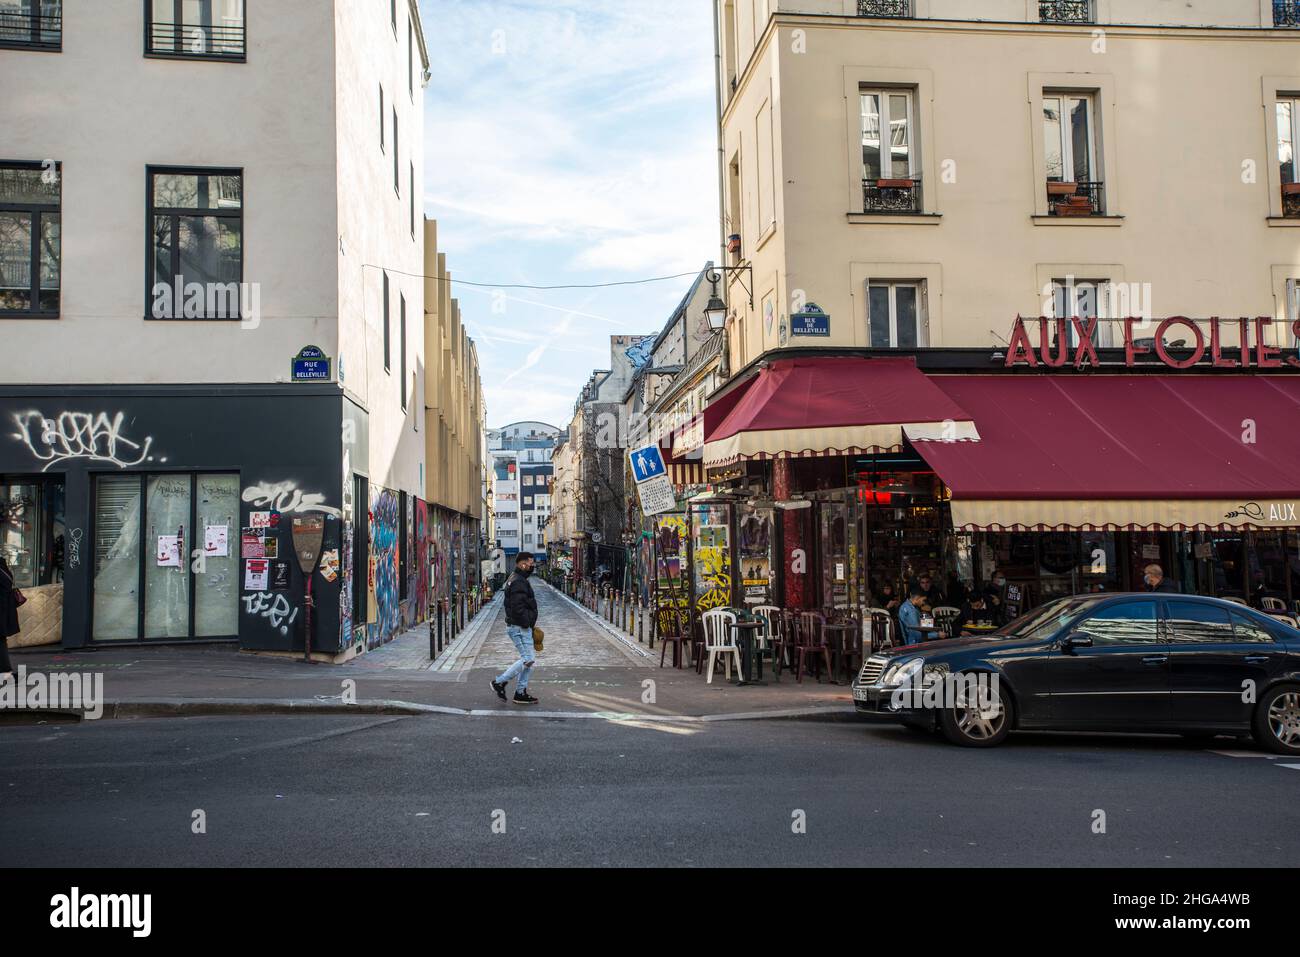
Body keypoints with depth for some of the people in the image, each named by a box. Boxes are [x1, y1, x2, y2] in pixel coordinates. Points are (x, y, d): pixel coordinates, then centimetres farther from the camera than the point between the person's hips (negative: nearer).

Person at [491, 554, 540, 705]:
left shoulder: (515, 579, 17)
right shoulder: (519, 582, -18)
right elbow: (518, 607, -26)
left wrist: (530, 624, 19)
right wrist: (527, 623, -18)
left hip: (521, 626, 11)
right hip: (519, 627, -11)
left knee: (529, 659, 12)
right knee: (528, 659, -10)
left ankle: (521, 693, 15)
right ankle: (500, 682, -2)